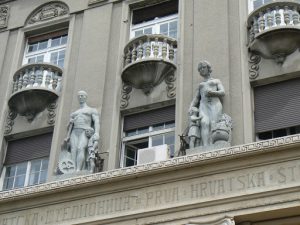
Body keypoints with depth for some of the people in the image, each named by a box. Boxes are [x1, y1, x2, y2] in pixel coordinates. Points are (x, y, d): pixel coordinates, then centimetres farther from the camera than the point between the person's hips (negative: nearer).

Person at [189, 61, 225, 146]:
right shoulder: (200, 85, 35)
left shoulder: (217, 81, 27)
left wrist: (212, 92, -11)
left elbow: (223, 92, 9)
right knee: (204, 123, -30)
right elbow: (195, 99, 23)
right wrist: (190, 111, 4)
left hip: (215, 104, -1)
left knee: (213, 125, -28)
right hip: (204, 106, 1)